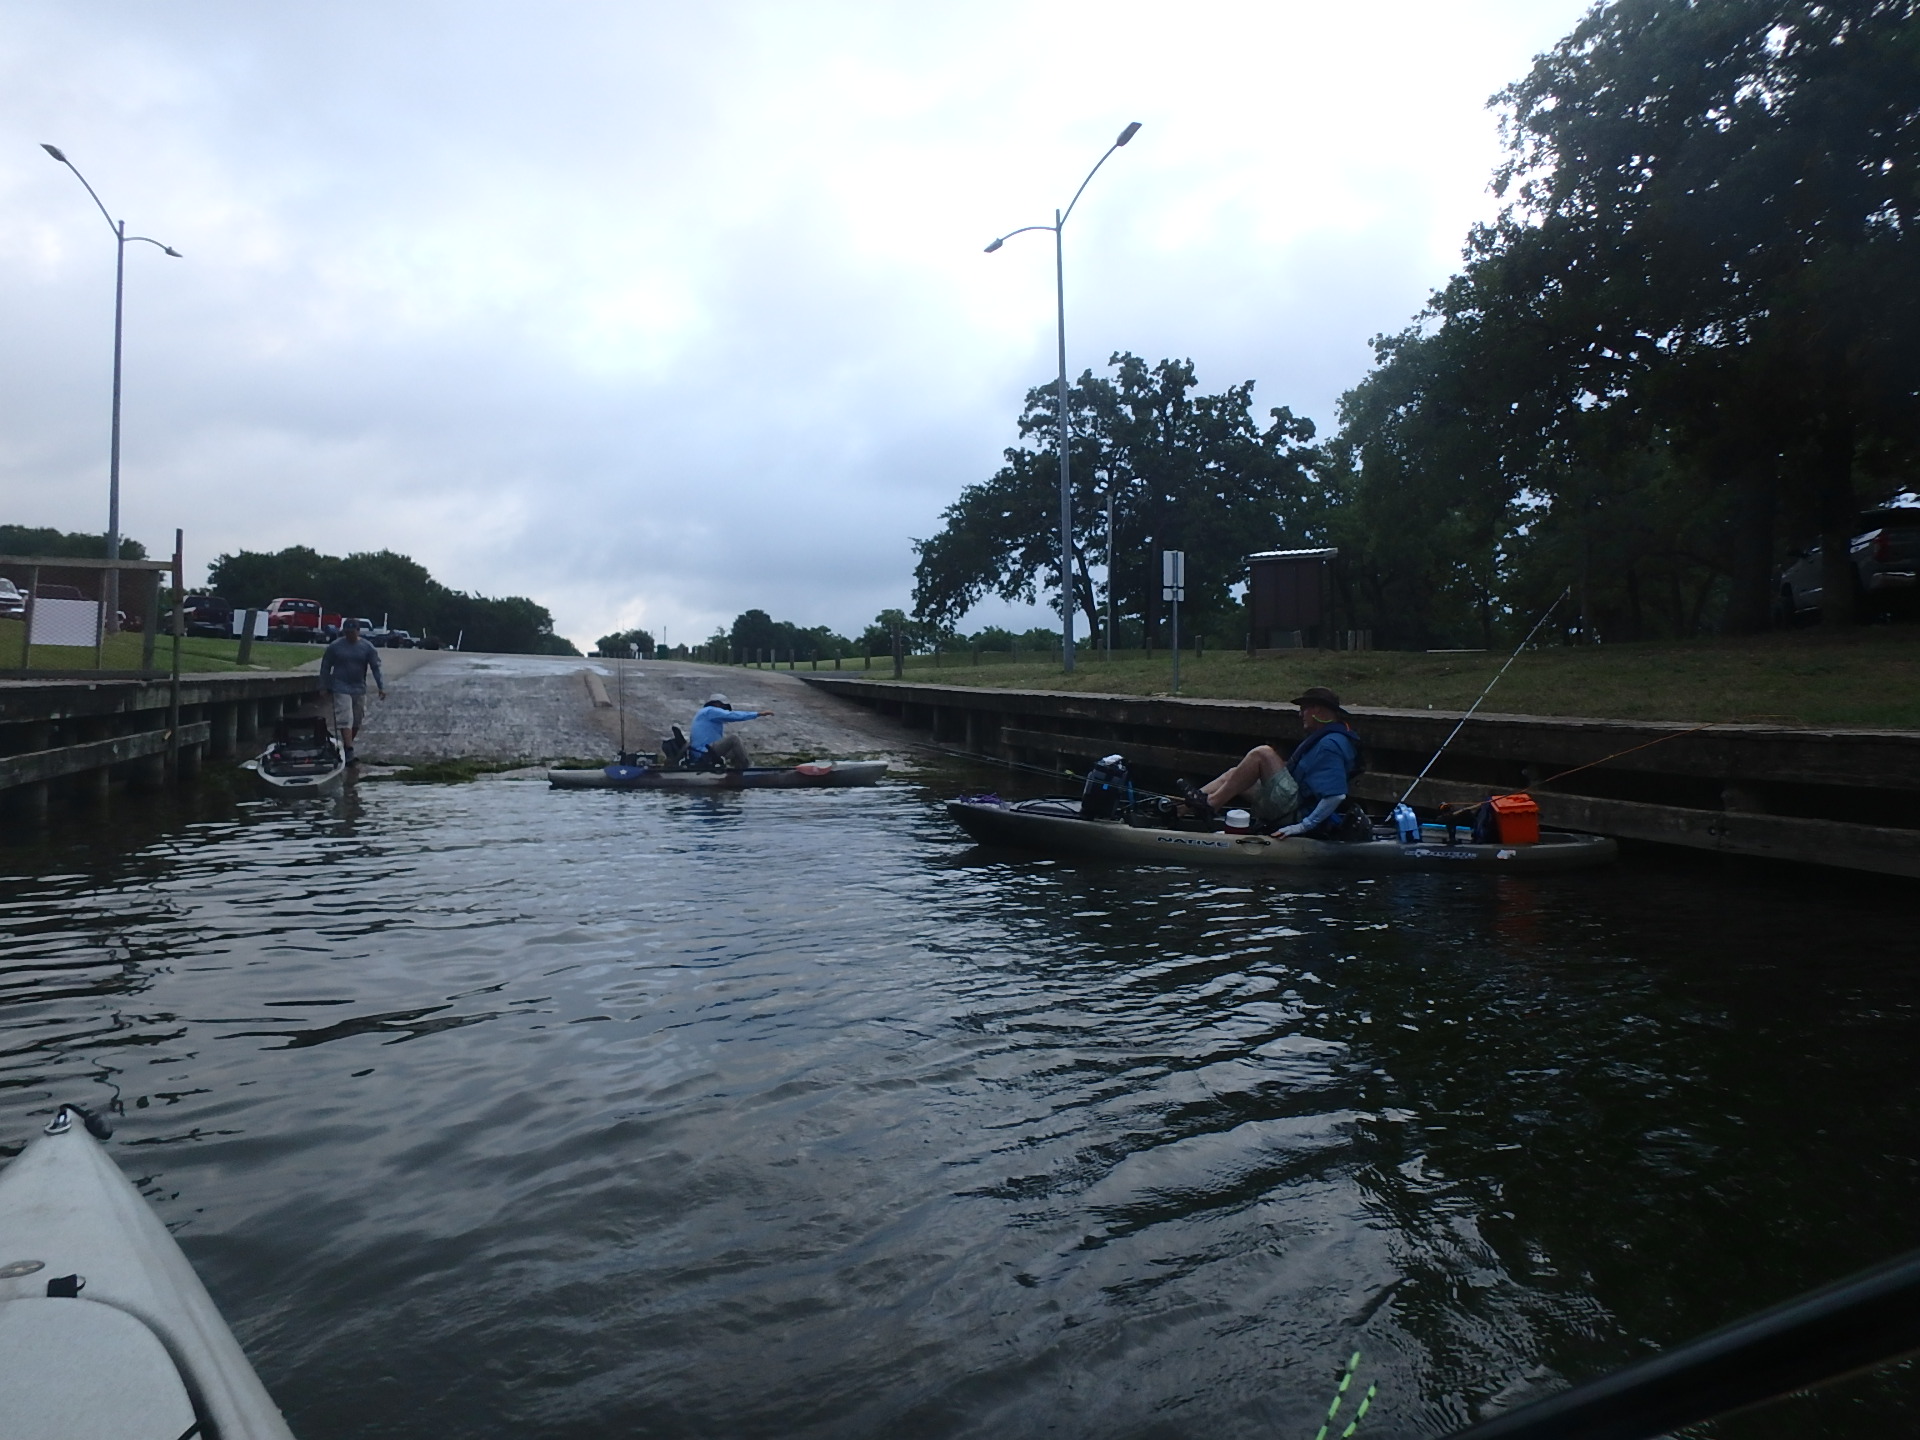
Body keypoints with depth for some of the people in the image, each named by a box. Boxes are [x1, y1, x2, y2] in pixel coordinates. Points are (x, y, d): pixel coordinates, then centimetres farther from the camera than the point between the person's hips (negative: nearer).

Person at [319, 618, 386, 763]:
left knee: (357, 722, 11)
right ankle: (349, 751, -14)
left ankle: (347, 745, 29)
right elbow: (325, 667, 4)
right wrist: (324, 687, 3)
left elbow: (376, 668, -2)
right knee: (345, 720, -11)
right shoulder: (335, 647, -4)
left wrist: (381, 687, -10)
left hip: (360, 689, 3)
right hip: (341, 689, -3)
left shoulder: (367, 648, -1)